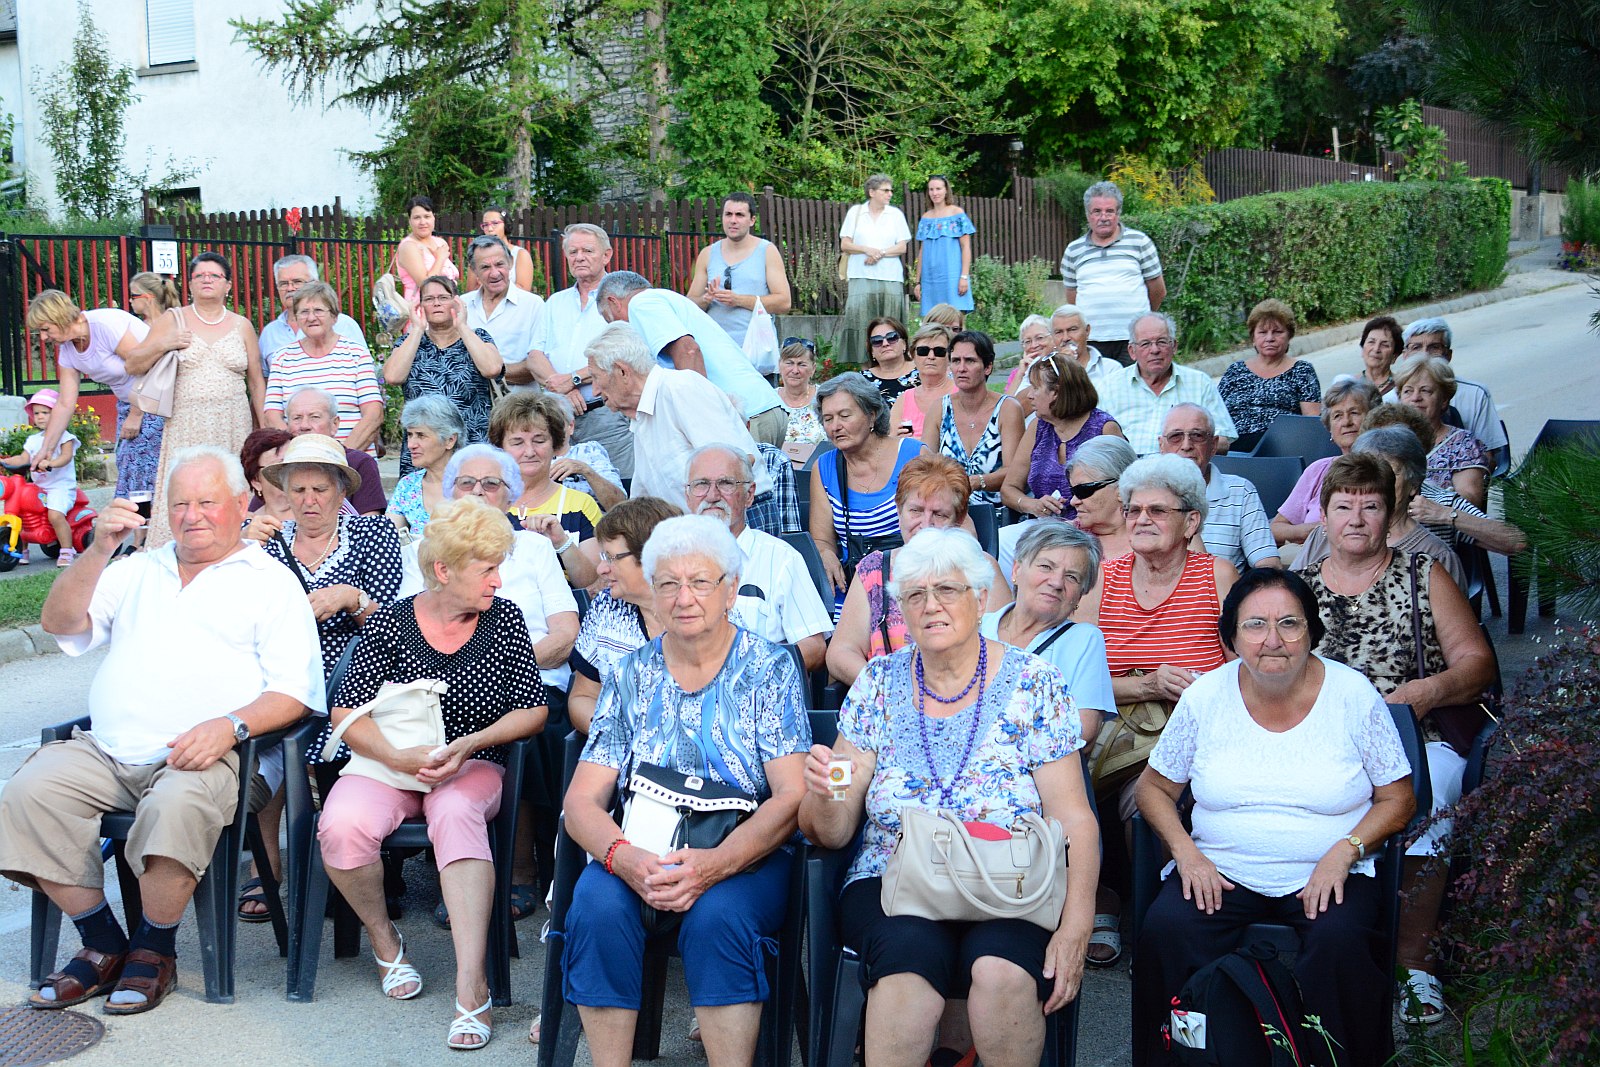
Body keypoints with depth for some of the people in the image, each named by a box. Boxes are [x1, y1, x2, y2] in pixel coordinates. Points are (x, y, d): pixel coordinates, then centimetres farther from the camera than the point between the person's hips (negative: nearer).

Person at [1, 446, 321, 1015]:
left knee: (176, 807, -36)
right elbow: (59, 623, 11)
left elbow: (292, 693, 1)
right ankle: (104, 945, -7)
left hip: (203, 754, -5)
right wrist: (99, 549, -2)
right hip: (105, 750, 5)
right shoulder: (137, 571, 25)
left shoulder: (271, 582, 11)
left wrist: (230, 724, -17)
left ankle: (154, 949, -11)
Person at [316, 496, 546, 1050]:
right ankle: (383, 939, -1)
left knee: (455, 813, -36)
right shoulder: (390, 623, -3)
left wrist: (468, 744, -14)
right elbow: (347, 713, -5)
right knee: (341, 827, -31)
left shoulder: (503, 618, 2)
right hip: (390, 761, 0)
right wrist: (397, 756, -22)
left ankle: (471, 986, -41)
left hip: (473, 767, 0)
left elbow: (533, 711, 2)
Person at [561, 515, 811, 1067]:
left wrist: (713, 865, -23)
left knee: (717, 913, -34)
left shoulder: (768, 669, 1)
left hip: (747, 857, -2)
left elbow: (792, 799, -7)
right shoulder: (632, 675, 9)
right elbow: (582, 801, 4)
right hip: (641, 853, 2)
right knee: (597, 903, -28)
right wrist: (623, 856, -18)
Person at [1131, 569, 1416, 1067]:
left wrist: (1345, 850, -13)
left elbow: (1398, 799, 5)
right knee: (1164, 930, -28)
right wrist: (1185, 850, -8)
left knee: (1338, 941, -32)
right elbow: (1155, 787, 10)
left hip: (1327, 876, -1)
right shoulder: (1205, 697, 2)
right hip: (1221, 872, 1)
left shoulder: (1354, 695, -1)